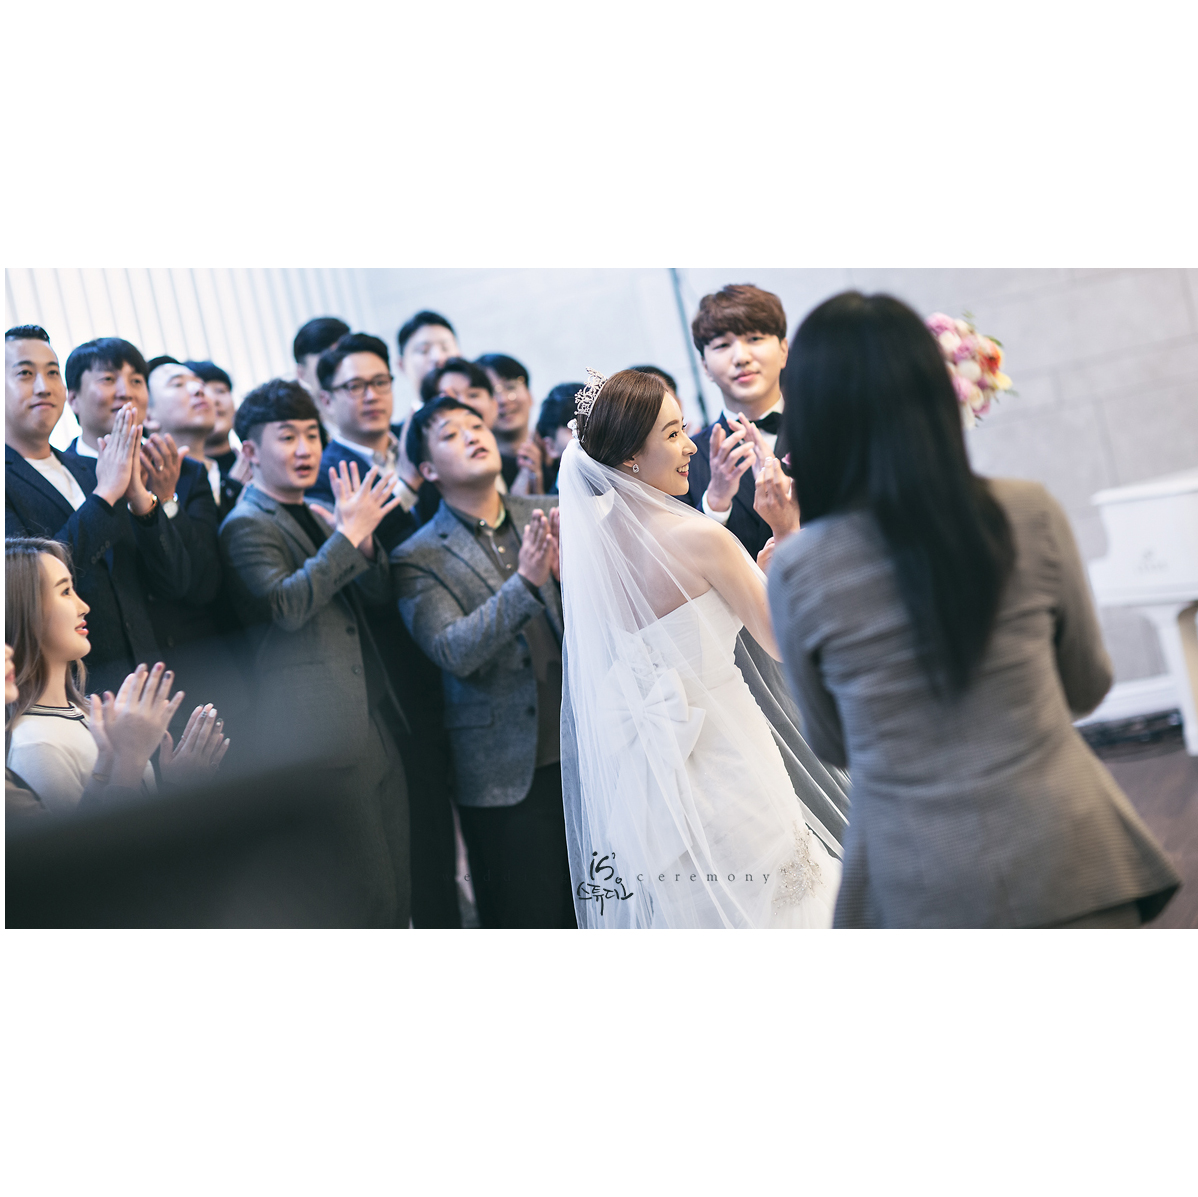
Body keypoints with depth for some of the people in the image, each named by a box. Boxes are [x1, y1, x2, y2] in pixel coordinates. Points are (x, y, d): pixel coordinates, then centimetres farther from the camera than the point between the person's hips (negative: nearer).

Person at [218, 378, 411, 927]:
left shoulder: (319, 516, 18)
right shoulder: (247, 525, -7)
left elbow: (379, 592, 15)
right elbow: (286, 604, -23)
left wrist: (363, 537, -4)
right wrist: (349, 534, -20)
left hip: (371, 724, 8)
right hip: (320, 740, -8)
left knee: (394, 892, 13)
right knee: (357, 900, -5)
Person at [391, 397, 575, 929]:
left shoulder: (551, 515, 8)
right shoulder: (418, 560, -2)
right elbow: (454, 653, -14)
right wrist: (525, 582, -25)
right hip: (508, 774, -3)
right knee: (529, 920, 3)